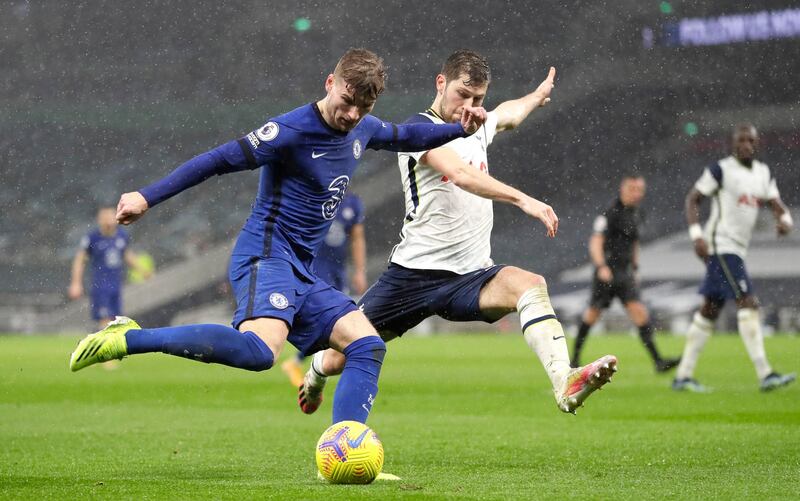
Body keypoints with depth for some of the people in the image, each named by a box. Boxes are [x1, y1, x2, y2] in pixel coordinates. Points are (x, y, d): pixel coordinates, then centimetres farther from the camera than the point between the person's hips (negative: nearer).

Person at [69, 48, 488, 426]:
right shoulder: (292, 130, -13)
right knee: (260, 350, -34)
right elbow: (221, 160, -13)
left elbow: (403, 137, 36)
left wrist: (458, 129, 26)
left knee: (368, 345, -1)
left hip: (301, 273, 9)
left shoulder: (363, 130, 12)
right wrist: (147, 197, -14)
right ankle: (128, 338, -27)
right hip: (266, 257, -9)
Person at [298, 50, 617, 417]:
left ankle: (565, 384, -48)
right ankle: (316, 373, 45)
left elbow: (508, 113, 42)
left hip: (472, 276, 5)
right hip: (414, 273, -5)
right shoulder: (421, 129, -10)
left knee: (530, 285, -29)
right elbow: (461, 174, -29)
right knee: (337, 360, 5)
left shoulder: (476, 128, 15)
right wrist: (522, 200, -39)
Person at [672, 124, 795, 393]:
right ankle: (765, 375, -20)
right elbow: (692, 199, -7)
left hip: (737, 249, 9)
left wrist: (785, 219, -15)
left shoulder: (763, 173, 13)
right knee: (748, 304, -16)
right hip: (720, 246, -9)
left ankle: (683, 375, 17)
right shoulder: (721, 169, -8)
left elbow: (776, 204, 8)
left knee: (710, 310, 11)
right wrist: (696, 235, -18)